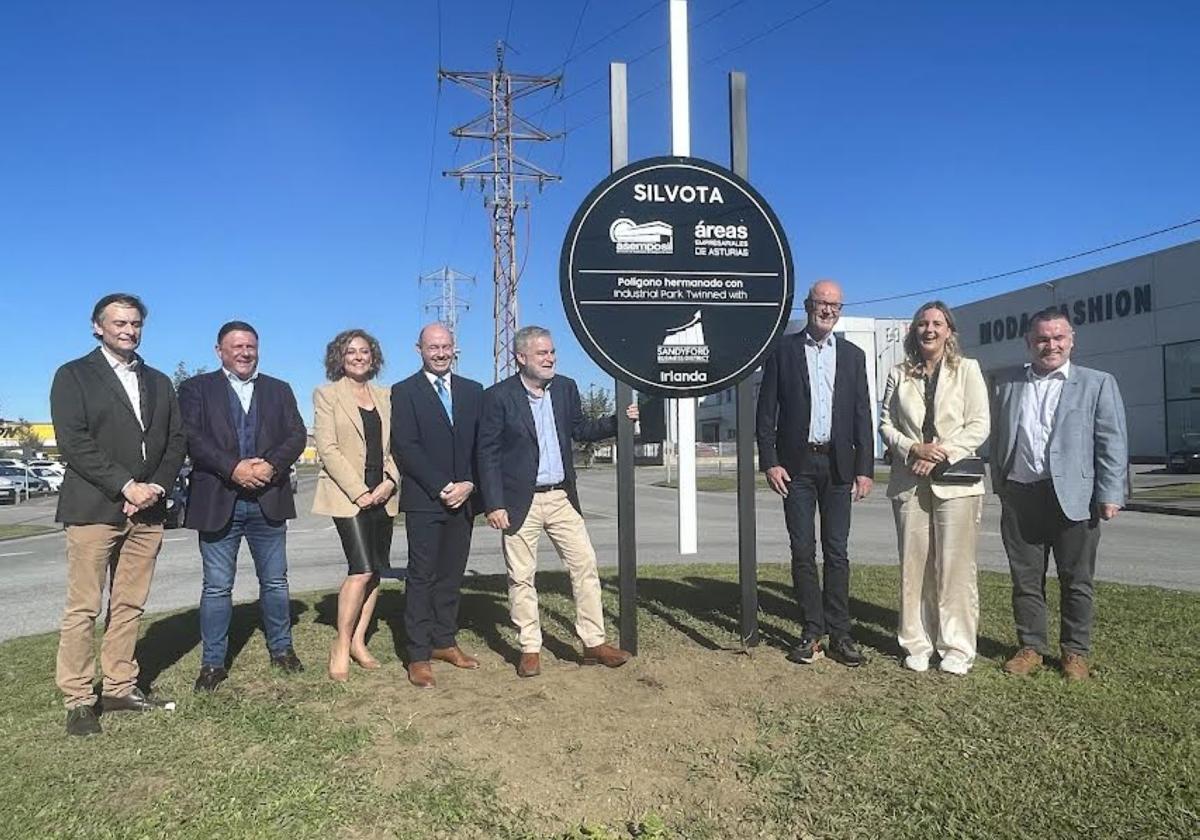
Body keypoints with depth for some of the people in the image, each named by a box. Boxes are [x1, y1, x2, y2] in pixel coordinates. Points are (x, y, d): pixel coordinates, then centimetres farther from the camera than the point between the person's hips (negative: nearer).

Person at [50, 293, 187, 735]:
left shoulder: (158, 381, 17)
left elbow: (176, 440, 12)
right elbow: (73, 442, -9)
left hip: (147, 508, 5)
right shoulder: (73, 375, 2)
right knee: (83, 608, -1)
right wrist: (126, 486, -15)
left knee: (129, 605, 8)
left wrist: (155, 487, -4)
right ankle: (78, 700, 7)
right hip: (93, 507, -4)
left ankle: (119, 688, 17)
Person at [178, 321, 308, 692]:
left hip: (269, 500, 3)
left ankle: (281, 649, 27)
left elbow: (297, 435, 2)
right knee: (217, 587, 4)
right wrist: (234, 468, -19)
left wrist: (270, 465, -15)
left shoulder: (279, 390, 12)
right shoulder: (196, 388, 4)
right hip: (218, 501, -2)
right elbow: (193, 438, -8)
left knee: (275, 581, 12)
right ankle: (213, 663, 16)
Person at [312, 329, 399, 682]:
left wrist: (390, 481, -5)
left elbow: (394, 446, 13)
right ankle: (341, 646, 1)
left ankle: (359, 641, 17)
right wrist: (359, 491, -14)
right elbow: (327, 449, -7)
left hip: (381, 494, 5)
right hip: (347, 494, -5)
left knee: (376, 570, 5)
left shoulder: (384, 397, 14)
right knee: (361, 569, -13)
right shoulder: (327, 395, 1)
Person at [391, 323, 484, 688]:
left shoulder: (473, 391, 12)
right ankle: (419, 656, 5)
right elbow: (405, 448, -8)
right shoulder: (404, 392, 1)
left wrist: (468, 485, -6)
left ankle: (445, 642, 21)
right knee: (422, 576, -1)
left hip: (463, 498, 4)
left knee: (452, 574, 9)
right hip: (423, 499, -4)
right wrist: (442, 487, -13)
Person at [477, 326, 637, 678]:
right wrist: (494, 505, -12)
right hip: (520, 502, -4)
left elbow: (581, 429, 15)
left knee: (585, 565, 4)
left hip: (561, 498, 4)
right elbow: (488, 454, -7)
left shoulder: (566, 388, 5)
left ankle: (594, 643, 15)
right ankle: (530, 649, 19)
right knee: (521, 577, 5)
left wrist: (619, 420, 0)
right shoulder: (499, 396, -8)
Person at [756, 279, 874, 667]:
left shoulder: (852, 356, 10)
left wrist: (865, 468, 1)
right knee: (803, 551, 3)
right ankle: (812, 633, 11)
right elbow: (766, 412, 0)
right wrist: (770, 462, -8)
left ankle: (839, 634, 11)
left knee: (836, 551, 5)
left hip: (838, 464, 2)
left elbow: (862, 415, 8)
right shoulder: (783, 351, 3)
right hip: (797, 464, -1)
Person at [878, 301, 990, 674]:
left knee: (954, 567, 0)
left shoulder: (967, 370, 6)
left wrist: (942, 452, -13)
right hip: (909, 482, 2)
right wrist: (914, 449, -10)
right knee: (913, 566, 5)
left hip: (954, 481, -2)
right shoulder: (899, 375, 11)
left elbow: (979, 426, -1)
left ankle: (957, 647, 11)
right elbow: (885, 423, 8)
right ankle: (917, 644, 14)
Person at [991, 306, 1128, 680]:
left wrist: (1110, 495, -8)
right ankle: (1031, 647, 21)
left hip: (1073, 497, -3)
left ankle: (1075, 652, 21)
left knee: (1076, 581, 7)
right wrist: (1001, 488, 9)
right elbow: (998, 440, 14)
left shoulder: (1097, 383, 3)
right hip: (1020, 496, 3)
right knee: (1025, 579, 9)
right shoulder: (1010, 385, 11)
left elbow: (1113, 443, -2)